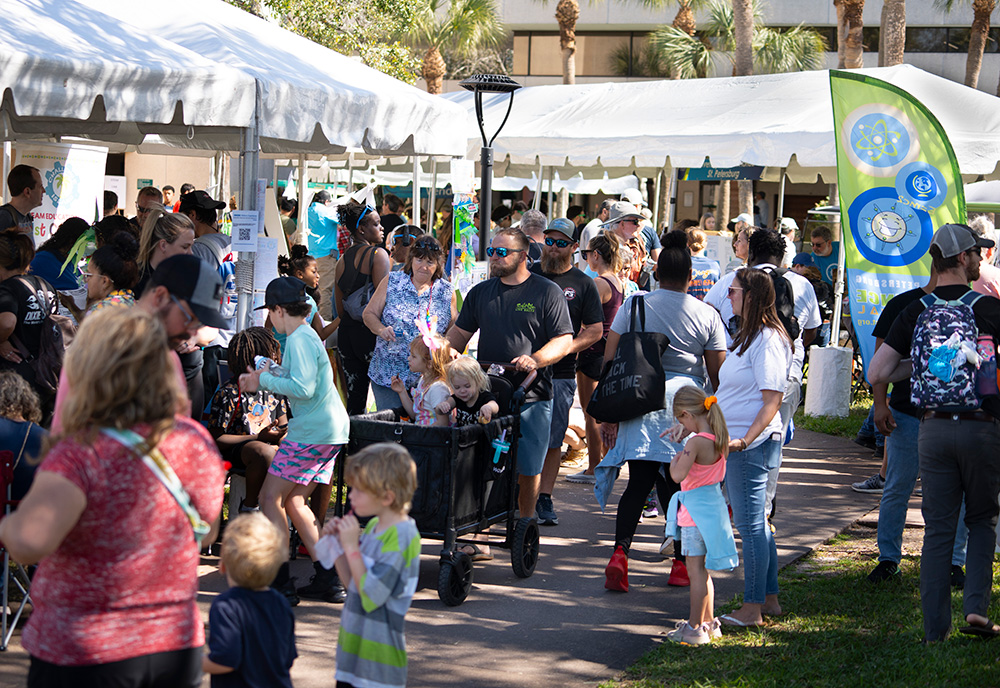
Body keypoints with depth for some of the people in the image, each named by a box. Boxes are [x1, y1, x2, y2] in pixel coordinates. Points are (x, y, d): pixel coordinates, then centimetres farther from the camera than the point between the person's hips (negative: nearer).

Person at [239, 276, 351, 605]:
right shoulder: (308, 336, 17)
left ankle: (281, 583, -6)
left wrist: (264, 380, -13)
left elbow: (303, 388, -24)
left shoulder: (299, 340, -14)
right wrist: (265, 377, 14)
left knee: (270, 498, -4)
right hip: (330, 430, 10)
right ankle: (328, 580, 12)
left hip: (312, 431, -10)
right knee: (293, 502, 15)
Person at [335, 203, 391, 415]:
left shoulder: (343, 259, 11)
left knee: (353, 396, 9)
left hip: (347, 332, 7)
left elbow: (339, 306, 14)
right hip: (370, 332, -7)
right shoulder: (378, 255, -10)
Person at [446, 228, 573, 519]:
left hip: (531, 396, -3)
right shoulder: (480, 292, 14)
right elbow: (460, 332, 22)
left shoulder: (547, 292, -1)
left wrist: (535, 360, -21)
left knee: (528, 470, 2)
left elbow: (564, 340, -5)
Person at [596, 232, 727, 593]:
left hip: (638, 403, 1)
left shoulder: (634, 305, 1)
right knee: (680, 487, 10)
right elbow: (718, 374, 2)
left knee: (638, 483, 5)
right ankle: (681, 565, 16)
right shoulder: (706, 315, 0)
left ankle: (620, 552, -14)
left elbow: (609, 361, -1)